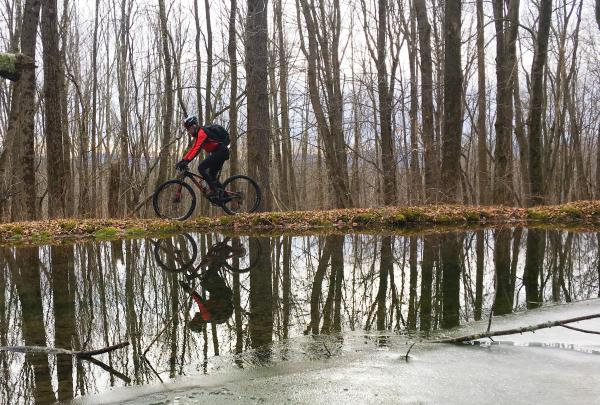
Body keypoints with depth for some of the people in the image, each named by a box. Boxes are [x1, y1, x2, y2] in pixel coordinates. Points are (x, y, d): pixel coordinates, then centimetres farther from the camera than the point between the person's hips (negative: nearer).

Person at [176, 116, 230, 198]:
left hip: (220, 151, -10)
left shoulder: (202, 132, -14)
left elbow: (197, 149, -25)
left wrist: (187, 161, -30)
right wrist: (183, 160, 9)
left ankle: (214, 190, -14)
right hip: (222, 152, 10)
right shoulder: (198, 134, 17)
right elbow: (192, 149, 17)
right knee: (212, 174, 13)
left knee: (201, 168, -14)